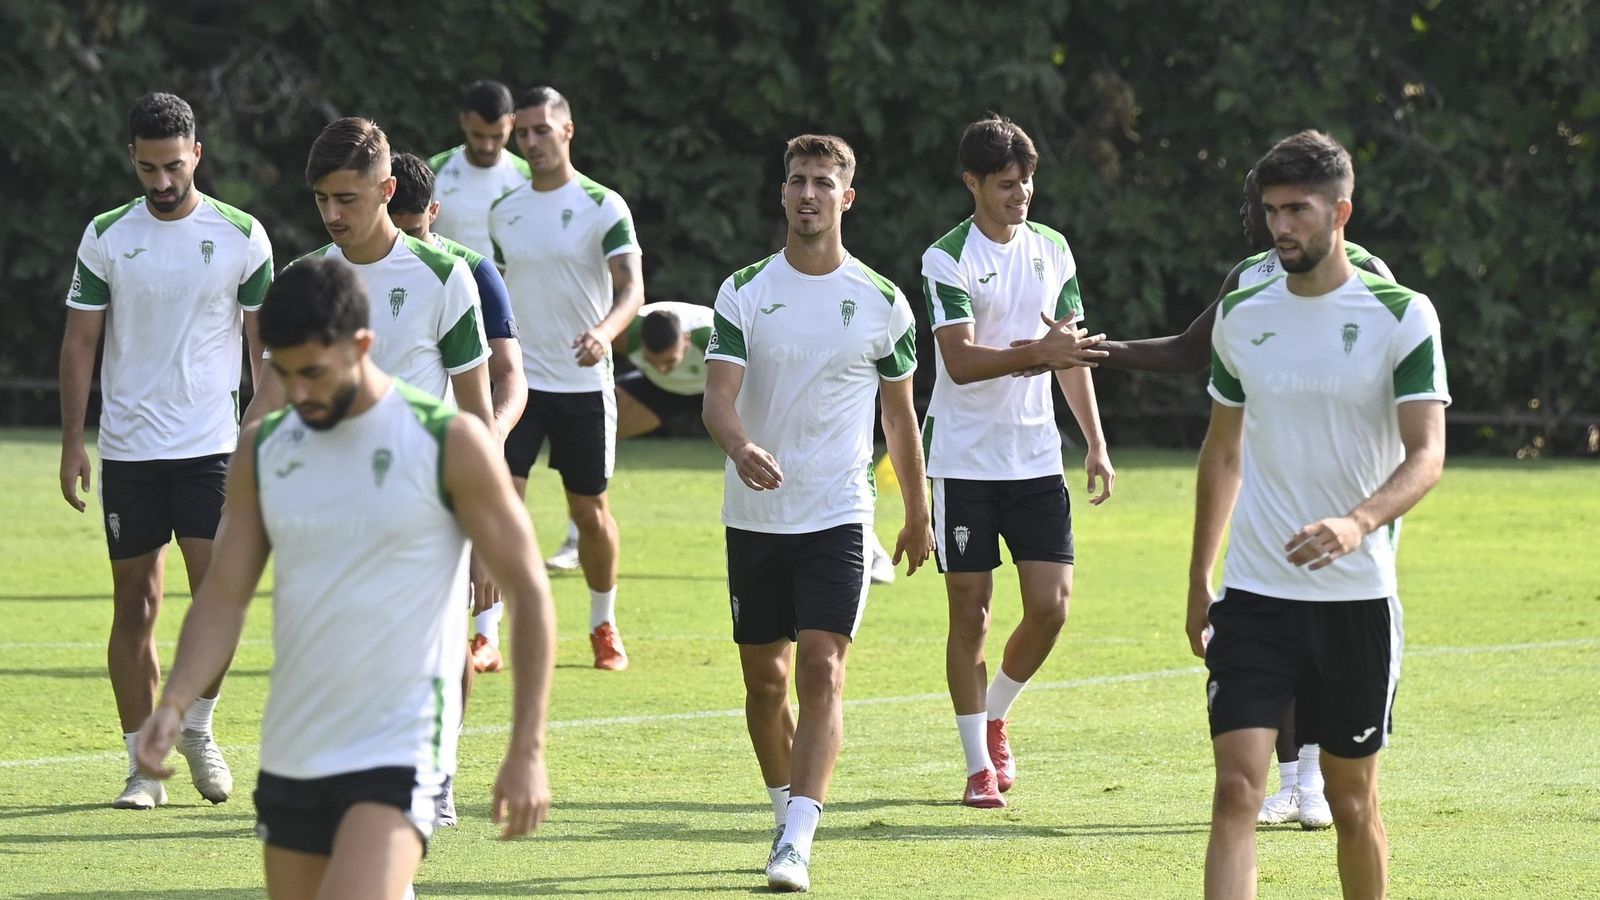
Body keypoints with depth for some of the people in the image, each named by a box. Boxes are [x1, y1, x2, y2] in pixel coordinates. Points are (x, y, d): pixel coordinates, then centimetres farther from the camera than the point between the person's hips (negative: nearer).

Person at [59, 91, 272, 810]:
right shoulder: (106, 237, 2)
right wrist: (72, 443, -1)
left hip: (212, 447, -1)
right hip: (127, 448, 1)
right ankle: (142, 764, 10)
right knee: (135, 603, 3)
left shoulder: (242, 236, 0)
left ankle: (197, 727, 13)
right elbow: (80, 341, 5)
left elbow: (266, 340, 5)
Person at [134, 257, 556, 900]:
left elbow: (528, 594, -4)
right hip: (289, 755, 6)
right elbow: (224, 595, 6)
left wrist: (527, 752, -9)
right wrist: (173, 703, -13)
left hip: (400, 752, -6)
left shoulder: (450, 444, -7)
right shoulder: (263, 450, 7)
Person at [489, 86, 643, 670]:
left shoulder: (602, 206, -6)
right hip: (519, 380, 3)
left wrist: (603, 333, -36)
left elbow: (632, 288, -16)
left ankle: (603, 624, 28)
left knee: (590, 511, 8)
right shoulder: (504, 211, 8)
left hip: (584, 383, -2)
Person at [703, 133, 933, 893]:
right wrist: (740, 447, -33)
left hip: (838, 516, -2)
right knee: (764, 680, 9)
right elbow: (717, 395, -11)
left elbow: (899, 411, 12)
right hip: (754, 514, 2)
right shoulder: (744, 291, 0)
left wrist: (917, 515, 17)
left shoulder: (881, 302, 2)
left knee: (821, 672, -15)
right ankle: (789, 813, 30)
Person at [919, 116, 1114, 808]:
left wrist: (1096, 444, 11)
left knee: (1051, 605, -3)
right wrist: (1036, 353, -32)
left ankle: (995, 717, 22)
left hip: (1037, 458, 4)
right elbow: (961, 360, -19)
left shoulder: (1052, 249, 8)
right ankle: (979, 764, 8)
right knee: (970, 612, 0)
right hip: (965, 459, -4)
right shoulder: (948, 259, -9)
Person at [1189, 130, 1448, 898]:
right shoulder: (1241, 316, 6)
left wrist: (1358, 523, -31)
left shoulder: (1401, 317, -5)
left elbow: (1427, 454, -12)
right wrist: (1199, 580, 16)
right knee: (1236, 788, -12)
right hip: (1253, 596, 2)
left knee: (1352, 804, 9)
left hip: (1357, 597, -2)